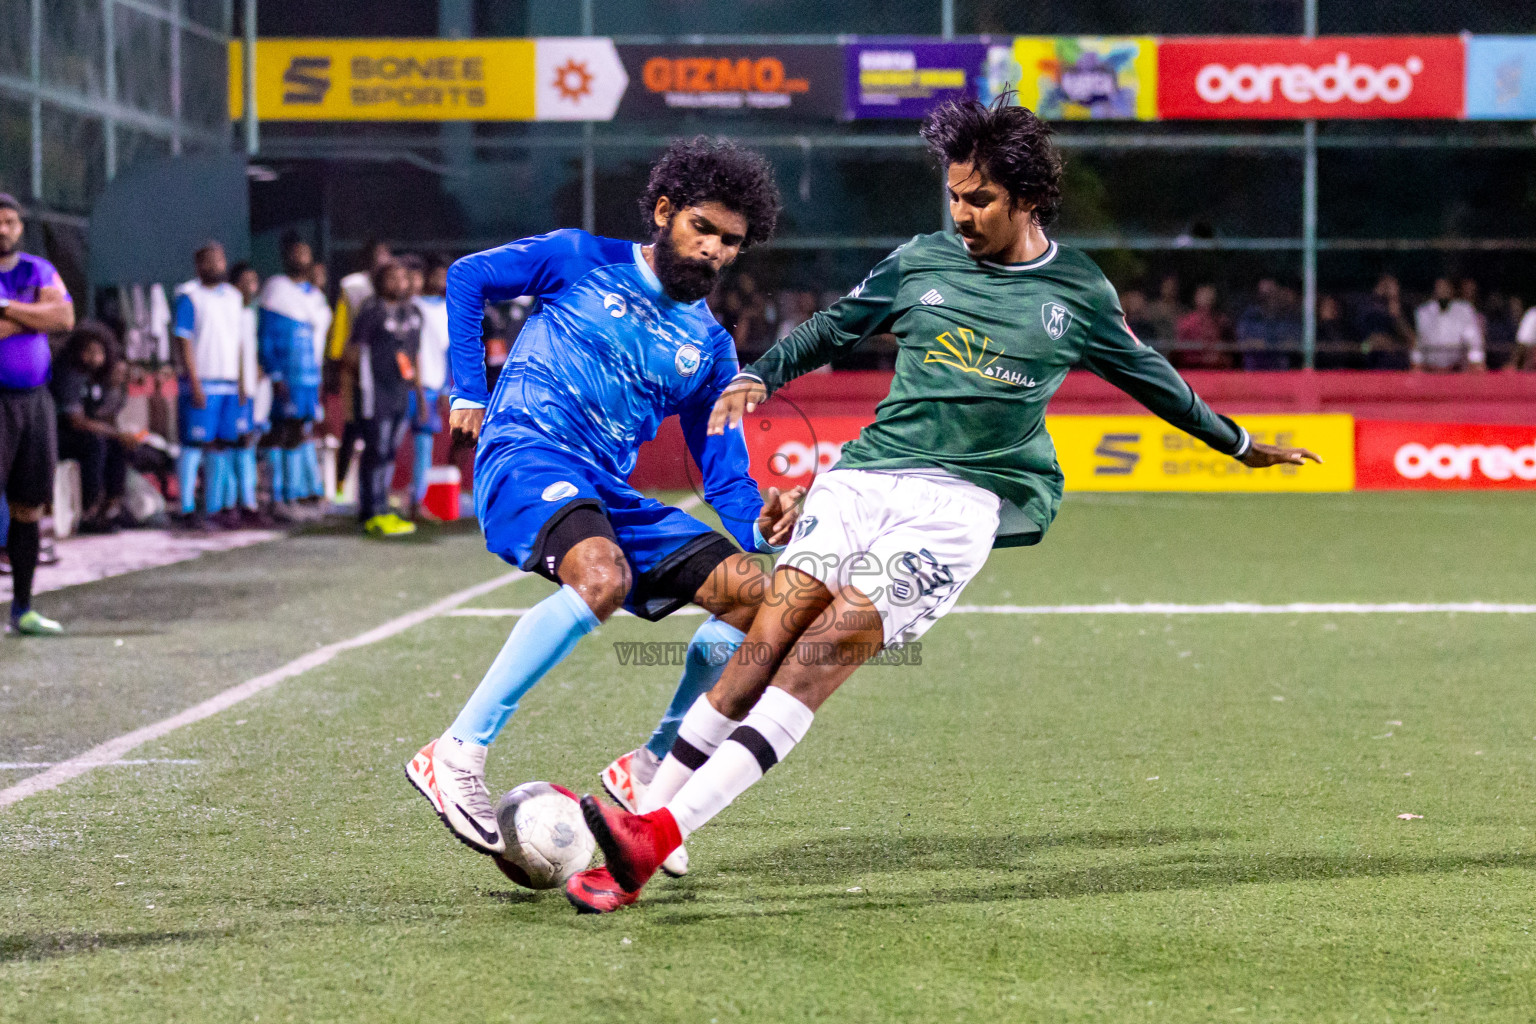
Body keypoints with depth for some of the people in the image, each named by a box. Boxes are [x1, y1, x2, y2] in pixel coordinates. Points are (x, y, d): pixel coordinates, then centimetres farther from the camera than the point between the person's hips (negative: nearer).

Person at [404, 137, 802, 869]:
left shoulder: (709, 348, 17)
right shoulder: (581, 261, 6)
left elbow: (724, 471, 13)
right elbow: (467, 278, 12)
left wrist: (756, 524, -9)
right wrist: (468, 390, 5)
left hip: (610, 492, 6)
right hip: (527, 452, -6)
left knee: (751, 594, -9)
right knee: (602, 576, -36)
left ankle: (647, 771, 3)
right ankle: (457, 754, -33)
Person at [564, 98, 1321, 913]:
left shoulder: (1078, 292, 9)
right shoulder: (922, 261, 12)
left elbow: (1147, 377, 24)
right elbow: (833, 327, 23)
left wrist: (1239, 443, 35)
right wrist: (759, 375, 6)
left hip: (964, 497, -2)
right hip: (868, 471, 2)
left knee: (835, 639, -23)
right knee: (772, 634, -17)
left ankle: (657, 836, -33)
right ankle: (632, 839, -15)